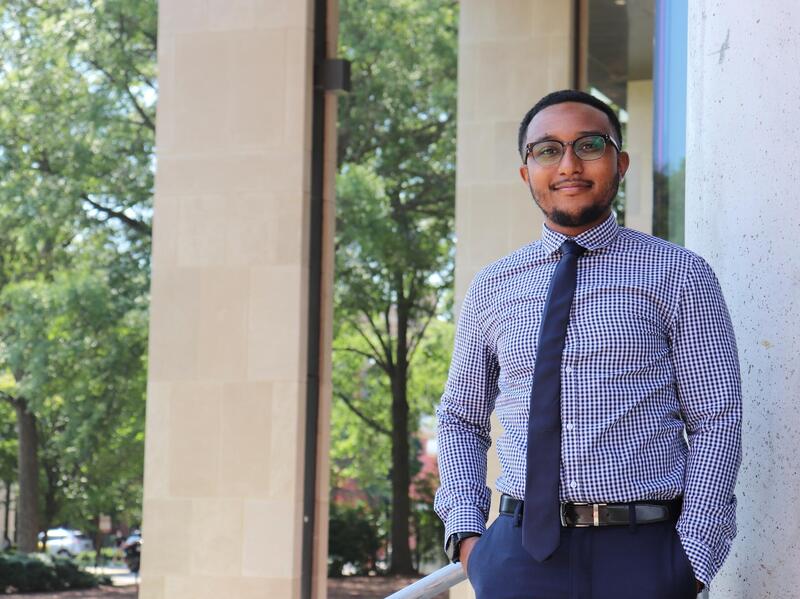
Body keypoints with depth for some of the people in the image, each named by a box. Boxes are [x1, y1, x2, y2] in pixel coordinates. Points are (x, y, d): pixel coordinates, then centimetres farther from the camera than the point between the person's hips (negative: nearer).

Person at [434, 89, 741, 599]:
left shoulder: (678, 274, 3)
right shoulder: (491, 289, 11)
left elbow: (717, 422, -1)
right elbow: (460, 419, 19)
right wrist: (465, 531, 4)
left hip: (643, 556, -2)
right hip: (519, 556, 2)